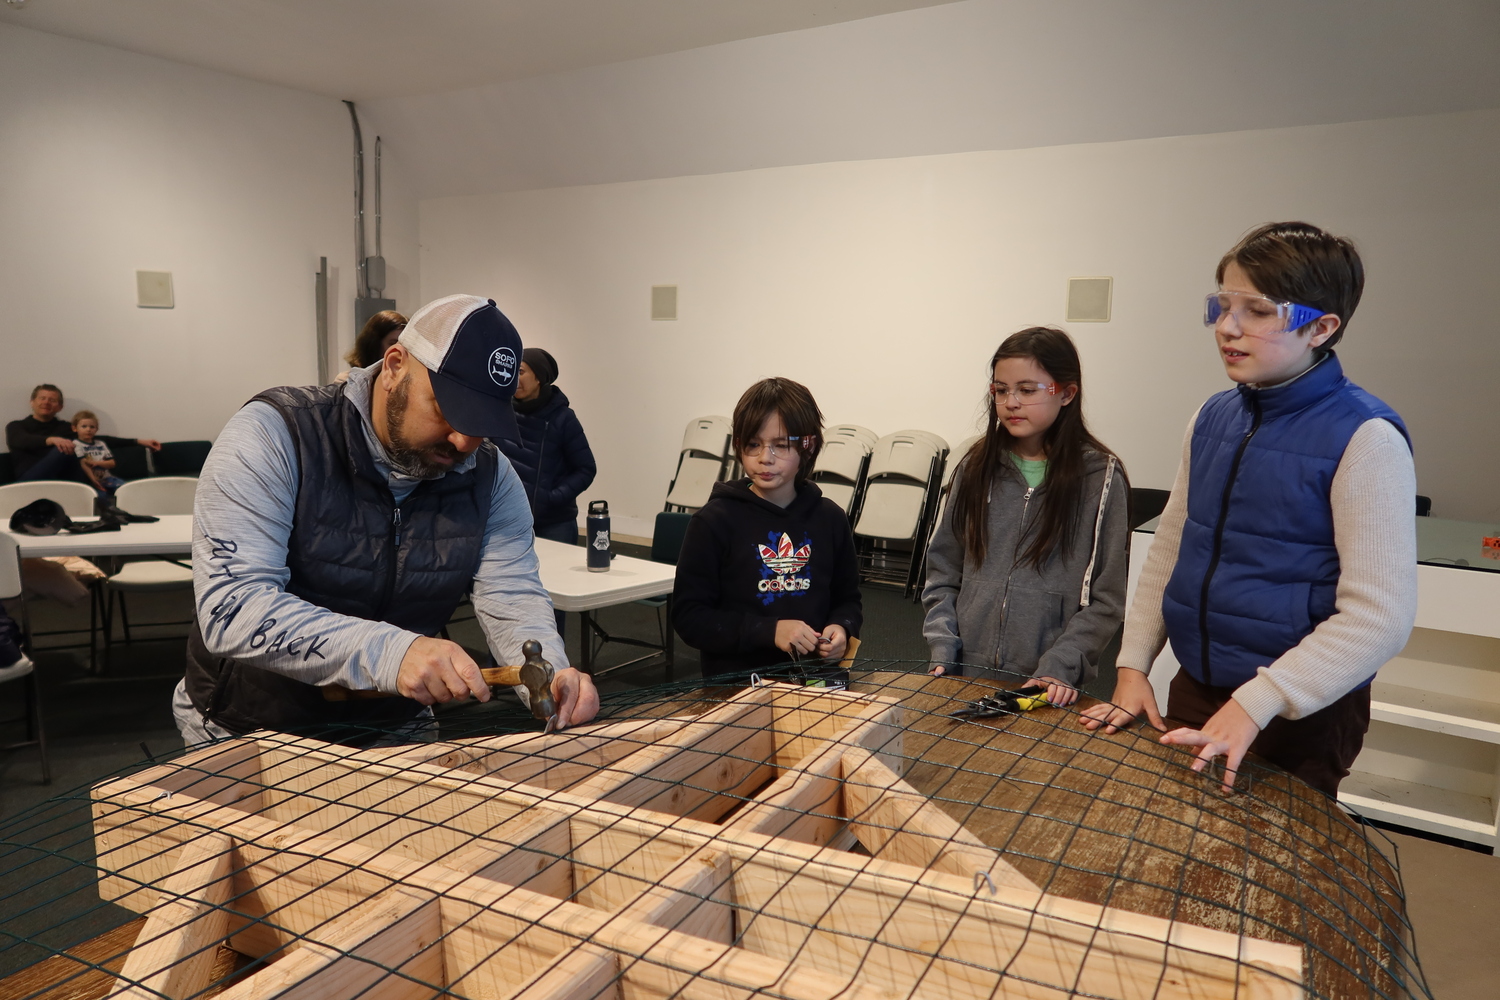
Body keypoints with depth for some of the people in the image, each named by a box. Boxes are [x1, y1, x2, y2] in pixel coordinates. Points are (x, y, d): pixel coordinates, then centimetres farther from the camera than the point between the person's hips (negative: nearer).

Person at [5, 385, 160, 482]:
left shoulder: (65, 428, 26)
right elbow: (19, 441, -4)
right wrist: (52, 440, -26)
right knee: (64, 449, -29)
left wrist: (139, 441, 11)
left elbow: (100, 440, 21)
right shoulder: (16, 426, 19)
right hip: (29, 482, -2)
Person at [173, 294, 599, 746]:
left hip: (394, 730, 3)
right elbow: (231, 608, -27)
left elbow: (513, 599, -5)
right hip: (248, 732, -2)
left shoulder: (489, 476, -4)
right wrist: (386, 652, -40)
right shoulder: (274, 434, -17)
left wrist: (552, 676, -27)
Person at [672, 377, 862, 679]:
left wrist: (841, 628, -1)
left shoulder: (830, 519, 9)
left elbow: (847, 599, 22)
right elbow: (689, 614, -4)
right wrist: (768, 631, -13)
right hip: (735, 684, -3)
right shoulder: (714, 521, -2)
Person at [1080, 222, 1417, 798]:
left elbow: (1379, 617, -20)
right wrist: (1133, 665, 2)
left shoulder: (1364, 439, -16)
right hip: (1193, 692, 6)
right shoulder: (1212, 419, 3)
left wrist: (1255, 705, -23)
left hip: (1302, 717, -6)